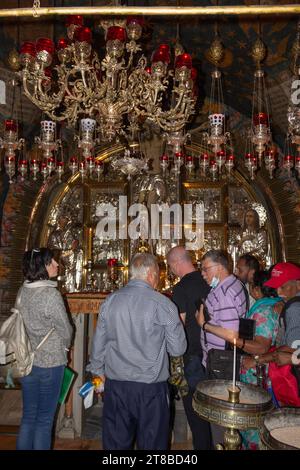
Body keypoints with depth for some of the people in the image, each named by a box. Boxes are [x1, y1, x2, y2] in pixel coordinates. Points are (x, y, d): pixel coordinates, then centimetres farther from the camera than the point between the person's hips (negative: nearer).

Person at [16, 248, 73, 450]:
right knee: (45, 419, 9)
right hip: (50, 362, -6)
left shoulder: (23, 291, 0)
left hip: (27, 361, 6)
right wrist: (64, 347, 8)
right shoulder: (51, 294, -20)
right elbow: (65, 329, -13)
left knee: (28, 416, 18)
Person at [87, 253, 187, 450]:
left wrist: (99, 371, 23)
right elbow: (178, 349, -7)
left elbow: (98, 343, 8)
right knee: (152, 443, 14)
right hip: (151, 388, -3)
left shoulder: (110, 301, -2)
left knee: (116, 443, 16)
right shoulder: (162, 304, -13)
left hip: (115, 384, 3)